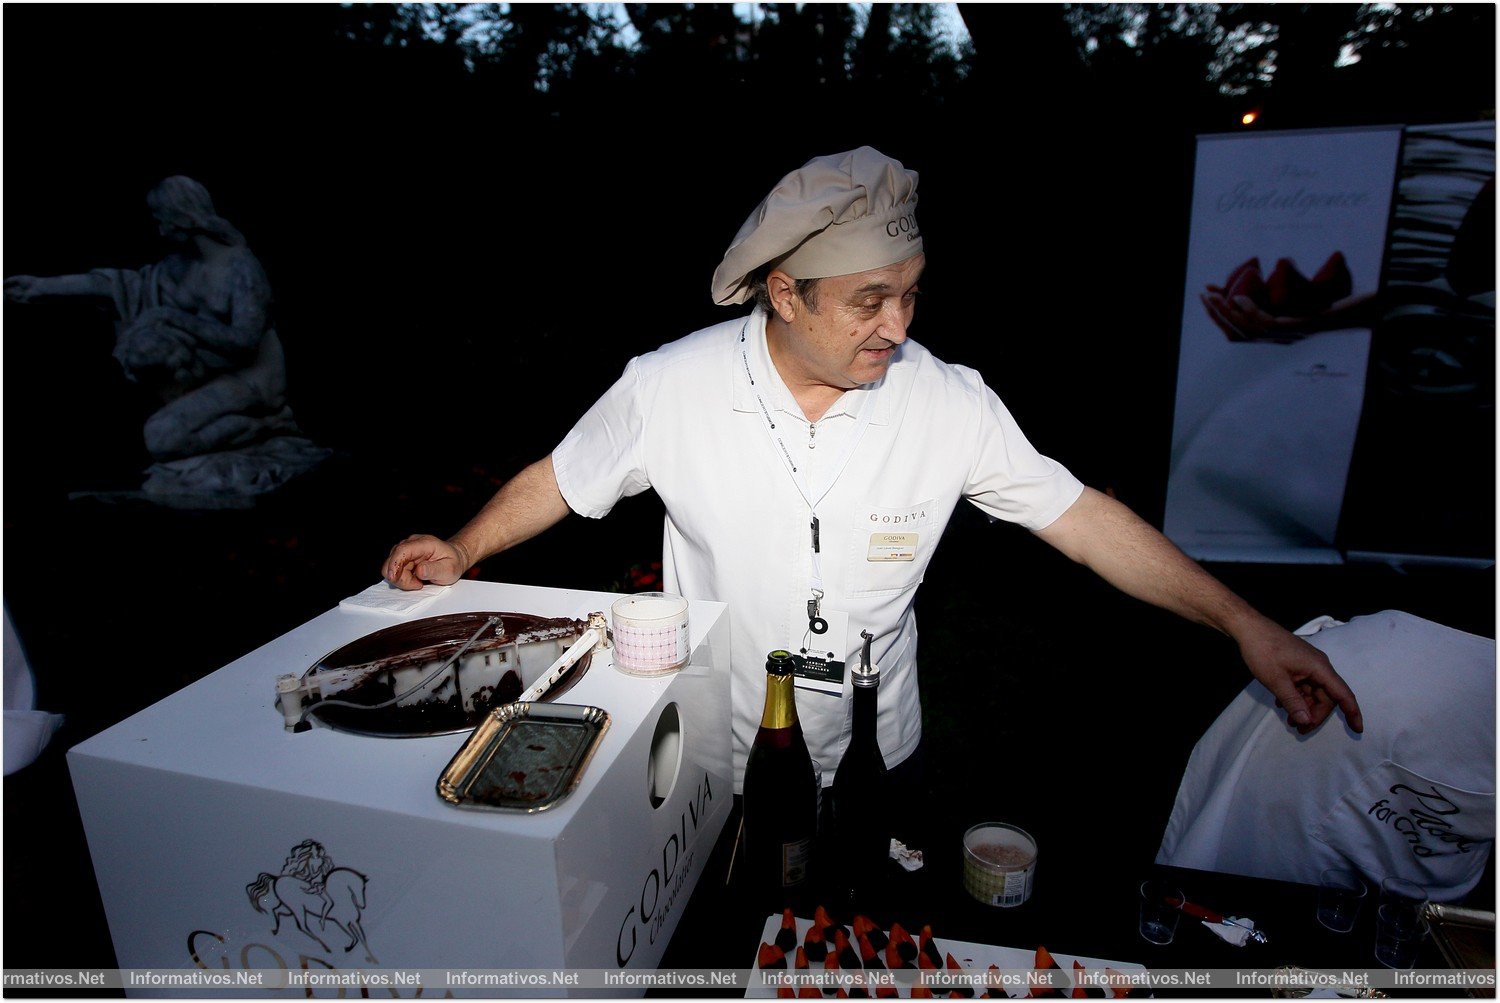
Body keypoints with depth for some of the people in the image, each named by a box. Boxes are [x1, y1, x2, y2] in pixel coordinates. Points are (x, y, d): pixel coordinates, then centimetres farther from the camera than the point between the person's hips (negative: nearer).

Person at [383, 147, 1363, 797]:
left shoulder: (950, 403, -17)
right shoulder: (672, 387, -19)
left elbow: (1081, 516, -12)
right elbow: (559, 479, -3)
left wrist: (1248, 624, -12)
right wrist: (462, 551, -11)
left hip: (875, 760, 1)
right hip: (721, 762, 0)